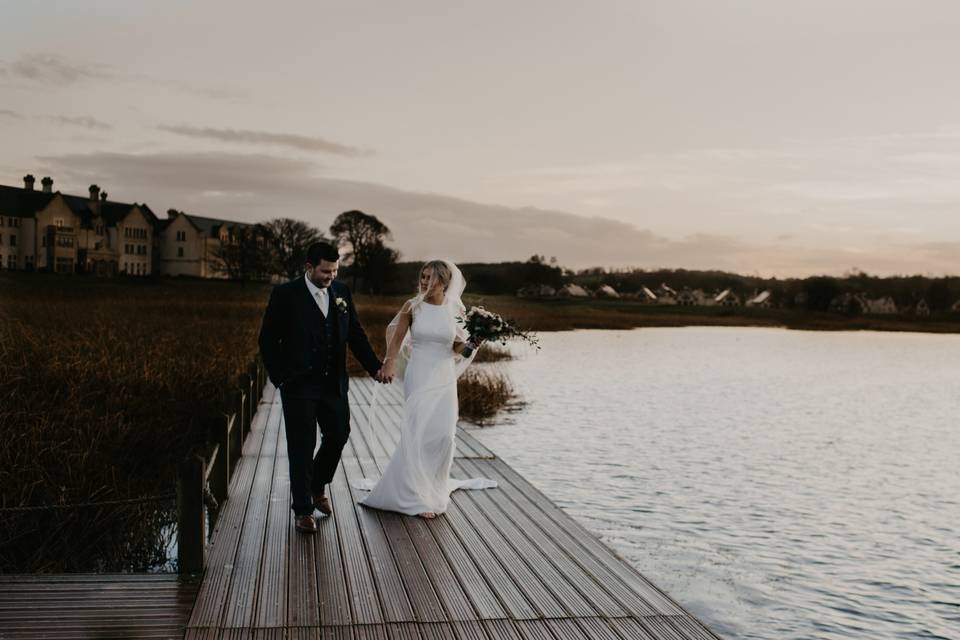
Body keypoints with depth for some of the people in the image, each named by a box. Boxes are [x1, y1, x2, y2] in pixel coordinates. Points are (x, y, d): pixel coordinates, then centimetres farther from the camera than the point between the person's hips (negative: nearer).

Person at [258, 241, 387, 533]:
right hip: (299, 385, -4)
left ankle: (317, 486, 37)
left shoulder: (342, 292, 5)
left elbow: (356, 333, 9)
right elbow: (268, 339, -5)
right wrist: (280, 378, -9)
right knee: (302, 446, 2)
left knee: (338, 435, 11)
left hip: (334, 383, 5)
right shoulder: (285, 294, -8)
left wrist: (375, 367, -1)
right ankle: (303, 509, 15)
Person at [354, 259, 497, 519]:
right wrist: (388, 365, -10)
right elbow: (396, 338, 2)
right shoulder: (412, 306, -3)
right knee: (418, 434, -3)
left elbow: (457, 348, 9)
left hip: (444, 379, 2)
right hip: (419, 377, -2)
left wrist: (471, 344, -10)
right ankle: (416, 497, 7)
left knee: (444, 436, 3)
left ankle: (434, 486, 26)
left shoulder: (456, 310, 2)